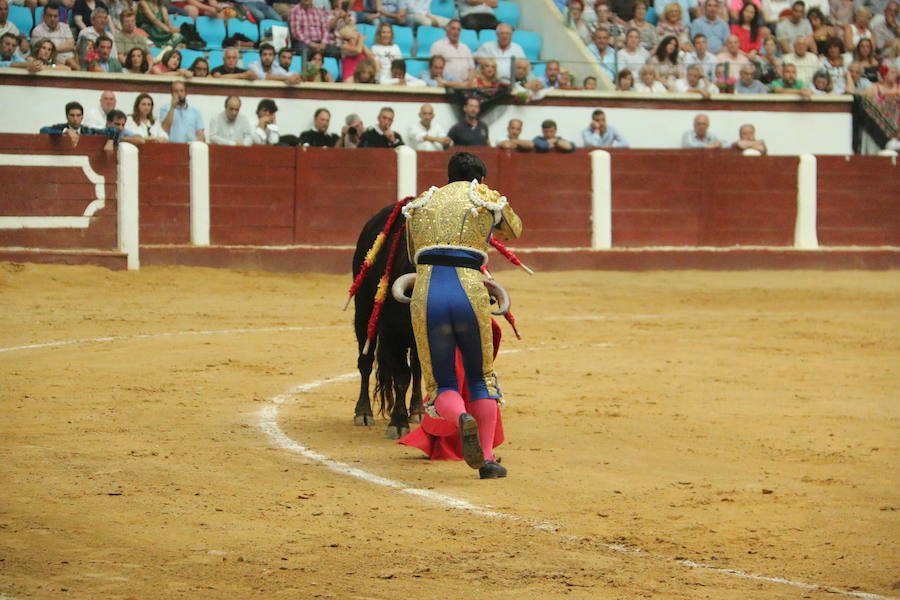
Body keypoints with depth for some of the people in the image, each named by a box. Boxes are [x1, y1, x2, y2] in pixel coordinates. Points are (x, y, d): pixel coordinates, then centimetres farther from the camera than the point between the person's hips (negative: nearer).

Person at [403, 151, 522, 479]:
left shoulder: (420, 203, 22)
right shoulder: (489, 199, 15)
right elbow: (514, 231, 35)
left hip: (425, 296, 1)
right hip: (470, 293, -1)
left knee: (442, 387, 11)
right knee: (481, 378, 21)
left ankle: (462, 418, -24)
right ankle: (487, 458, 13)